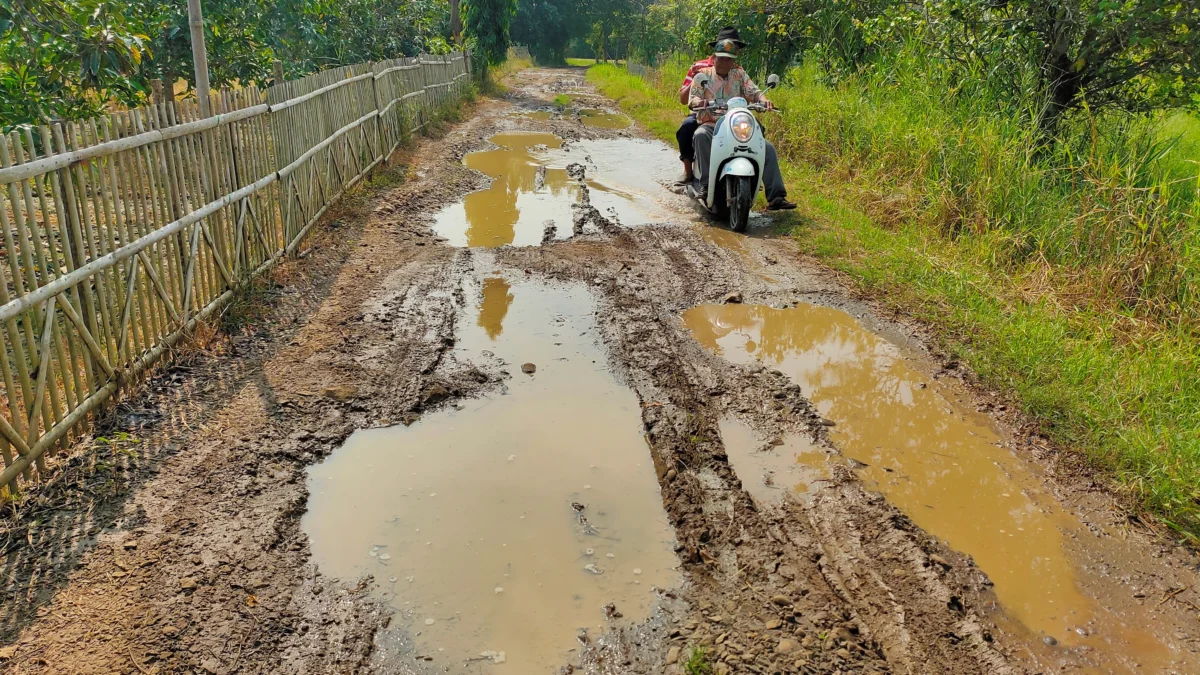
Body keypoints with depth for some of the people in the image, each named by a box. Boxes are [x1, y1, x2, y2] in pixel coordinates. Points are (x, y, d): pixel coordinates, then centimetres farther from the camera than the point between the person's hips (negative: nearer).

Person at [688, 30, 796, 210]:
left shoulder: (739, 74, 14)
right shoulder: (702, 76, 9)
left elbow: (752, 91, 1)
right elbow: (692, 98, -3)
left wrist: (763, 100, -22)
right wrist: (700, 101, -27)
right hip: (710, 125, -3)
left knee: (768, 148, -14)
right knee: (700, 136, -39)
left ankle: (775, 197, -15)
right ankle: (706, 184, -34)